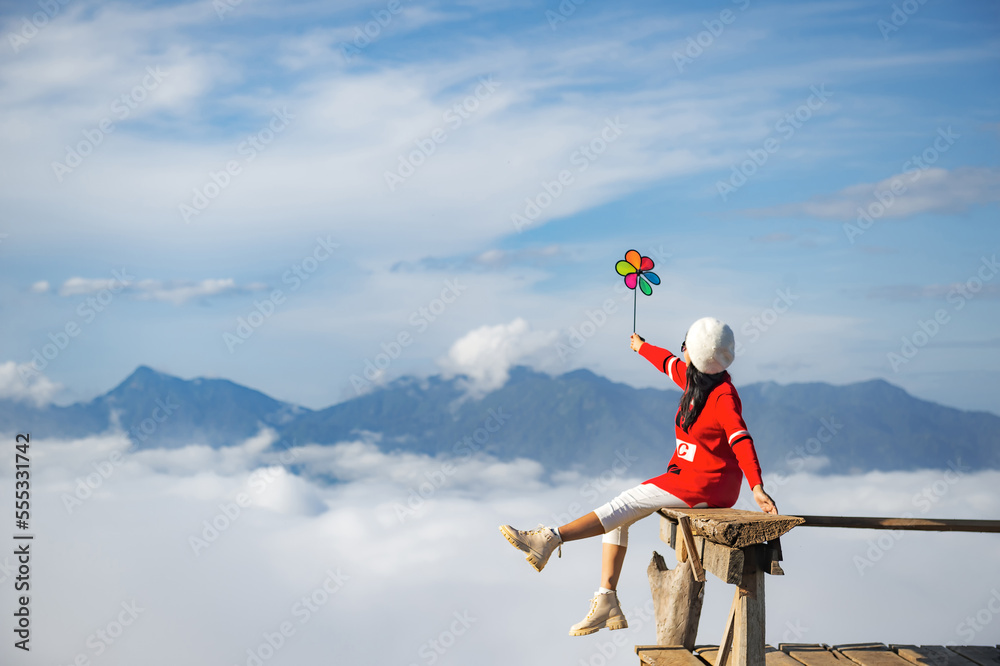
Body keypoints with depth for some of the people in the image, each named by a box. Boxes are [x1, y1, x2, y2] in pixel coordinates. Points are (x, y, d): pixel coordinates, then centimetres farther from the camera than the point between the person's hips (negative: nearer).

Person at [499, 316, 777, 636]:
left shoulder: (723, 397, -20)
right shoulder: (694, 377, 6)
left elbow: (741, 440, -33)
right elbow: (669, 363, 27)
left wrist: (757, 487, -45)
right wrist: (642, 347, 46)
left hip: (708, 484, -9)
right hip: (684, 474, 9)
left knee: (628, 502, -20)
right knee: (619, 515, 0)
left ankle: (550, 538, -23)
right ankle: (607, 604, -5)